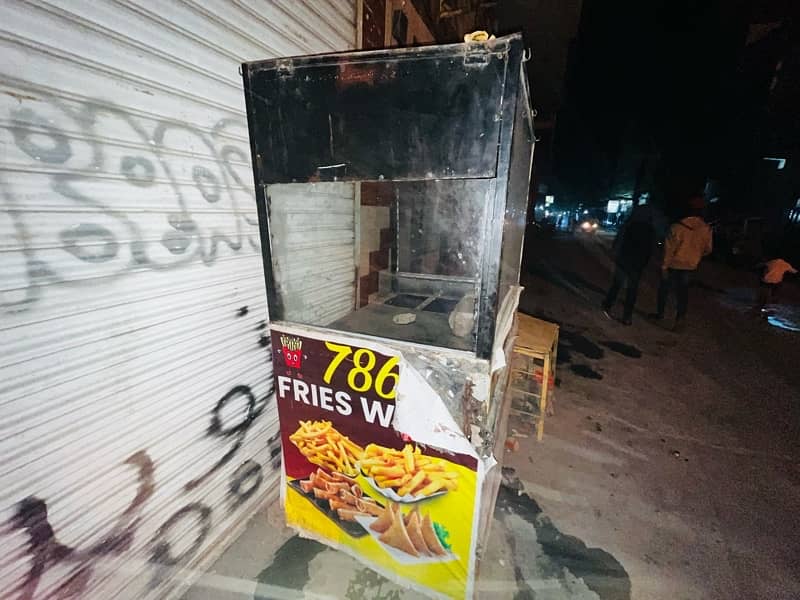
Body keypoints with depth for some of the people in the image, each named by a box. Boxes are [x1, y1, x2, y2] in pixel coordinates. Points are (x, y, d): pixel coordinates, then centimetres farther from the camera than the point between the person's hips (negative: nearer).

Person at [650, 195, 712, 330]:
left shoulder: (678, 226, -18)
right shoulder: (706, 229, -5)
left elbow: (669, 248, -17)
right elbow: (707, 249, 6)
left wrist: (664, 265, -11)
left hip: (674, 265, -3)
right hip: (690, 266, 4)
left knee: (664, 288, 13)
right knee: (683, 291, 12)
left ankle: (660, 313, 24)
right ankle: (680, 319, 9)